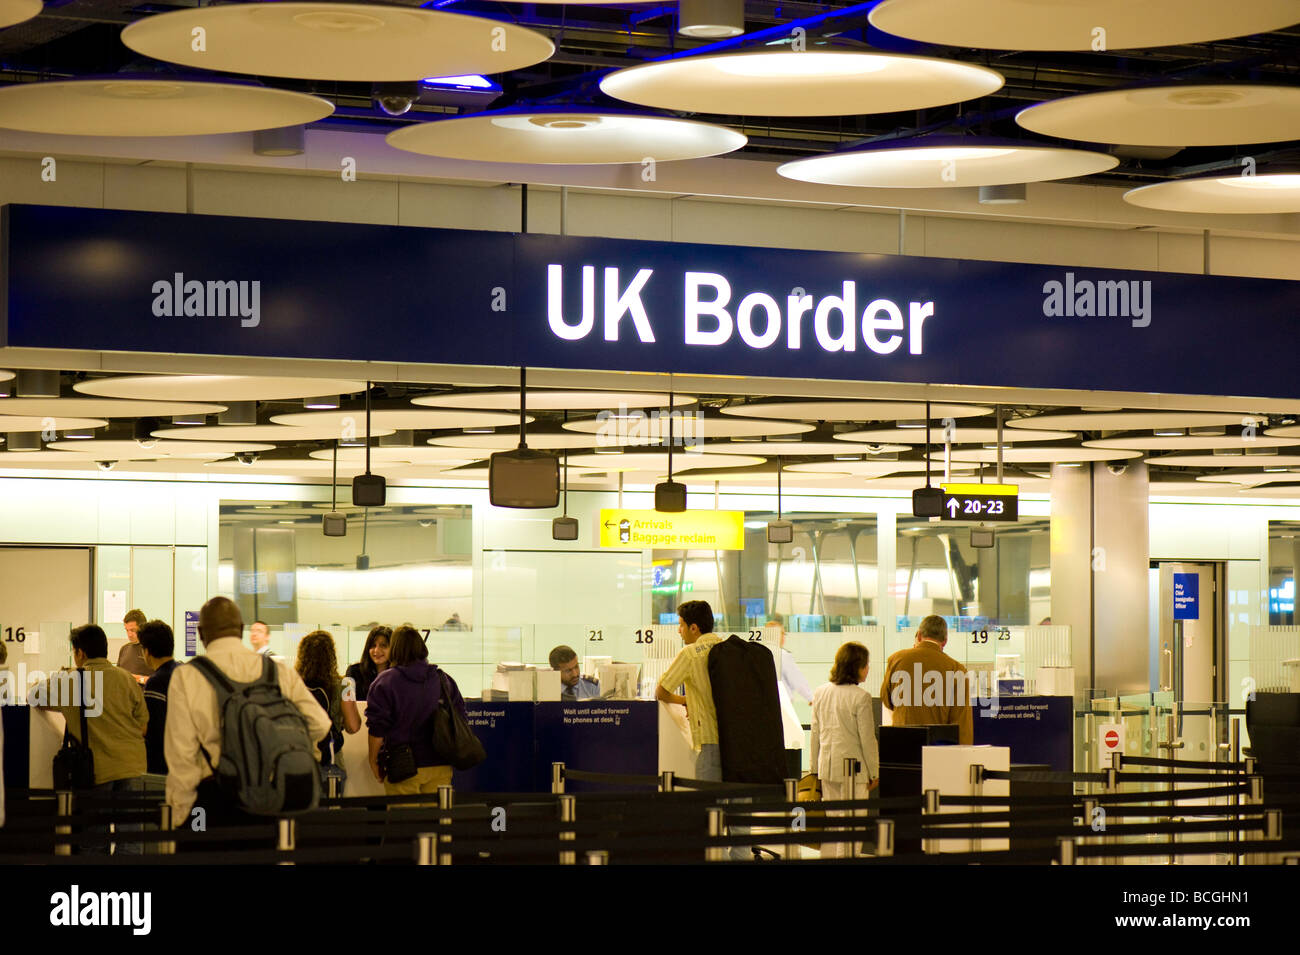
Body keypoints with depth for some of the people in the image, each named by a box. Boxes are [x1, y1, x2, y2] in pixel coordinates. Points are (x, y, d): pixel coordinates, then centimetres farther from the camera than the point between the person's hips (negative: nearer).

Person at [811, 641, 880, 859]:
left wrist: (815, 767, 19)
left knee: (830, 819, 14)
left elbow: (815, 733, 11)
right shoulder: (860, 697, -14)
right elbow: (867, 739, -11)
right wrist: (874, 772, -1)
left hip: (827, 765, 6)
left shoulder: (820, 692, 5)